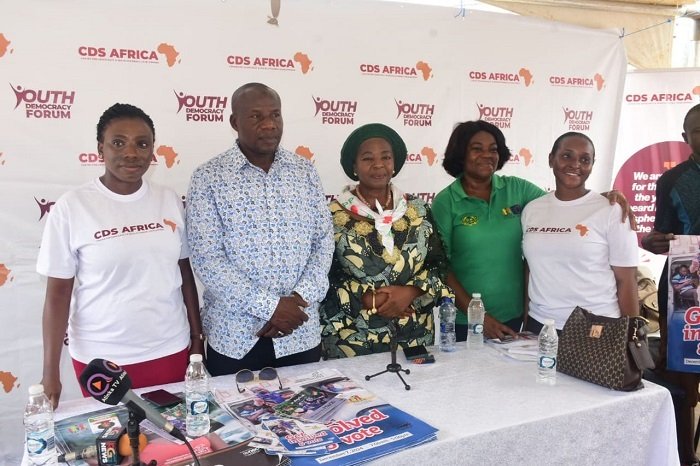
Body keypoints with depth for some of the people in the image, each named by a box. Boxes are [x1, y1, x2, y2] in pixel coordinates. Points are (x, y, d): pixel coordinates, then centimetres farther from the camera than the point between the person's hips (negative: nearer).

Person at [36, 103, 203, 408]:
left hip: (170, 349, 3)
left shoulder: (169, 200, 0)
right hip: (101, 357, -2)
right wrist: (50, 372, -7)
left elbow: (185, 273, 7)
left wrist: (197, 336, 8)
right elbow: (58, 293, -6)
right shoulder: (71, 207, -9)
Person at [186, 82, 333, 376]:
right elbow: (206, 259, -12)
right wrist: (270, 307, -16)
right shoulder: (209, 178, -6)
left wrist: (301, 299, -11)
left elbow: (324, 240, 4)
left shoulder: (305, 171, 4)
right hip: (234, 335, -2)